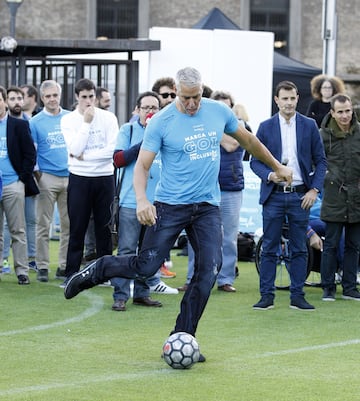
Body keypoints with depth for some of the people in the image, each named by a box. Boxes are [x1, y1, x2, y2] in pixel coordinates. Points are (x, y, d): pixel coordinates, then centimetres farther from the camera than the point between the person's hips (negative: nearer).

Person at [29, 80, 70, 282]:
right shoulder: (36, 122, 1)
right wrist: (36, 172, -7)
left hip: (70, 176, 3)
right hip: (47, 178, -3)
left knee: (69, 224, 5)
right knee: (44, 225, -3)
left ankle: (65, 265, 13)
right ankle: (42, 267, 2)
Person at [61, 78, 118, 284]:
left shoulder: (108, 118, -1)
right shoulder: (68, 120, -1)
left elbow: (114, 149, -10)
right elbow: (75, 149, -14)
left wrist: (85, 156, -11)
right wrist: (86, 122, -13)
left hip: (104, 177, 1)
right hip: (79, 178, -1)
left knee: (104, 227, 6)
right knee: (77, 229, 1)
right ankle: (72, 273, 6)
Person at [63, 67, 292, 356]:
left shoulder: (219, 112, 3)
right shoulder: (161, 122, -9)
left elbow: (247, 139, 20)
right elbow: (142, 165, -10)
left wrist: (277, 166, 28)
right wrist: (141, 199, -27)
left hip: (208, 206, 4)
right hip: (171, 205, -4)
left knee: (209, 269, -8)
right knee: (146, 267, -9)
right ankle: (96, 271, 19)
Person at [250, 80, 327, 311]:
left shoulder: (309, 126, 5)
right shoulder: (266, 127, 4)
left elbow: (320, 160, 7)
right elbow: (255, 161, 6)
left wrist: (315, 189, -3)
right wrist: (269, 175, -13)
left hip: (300, 196, 0)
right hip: (274, 195, 0)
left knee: (299, 249, 4)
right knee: (269, 248, 1)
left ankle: (297, 296, 9)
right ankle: (267, 296, 5)